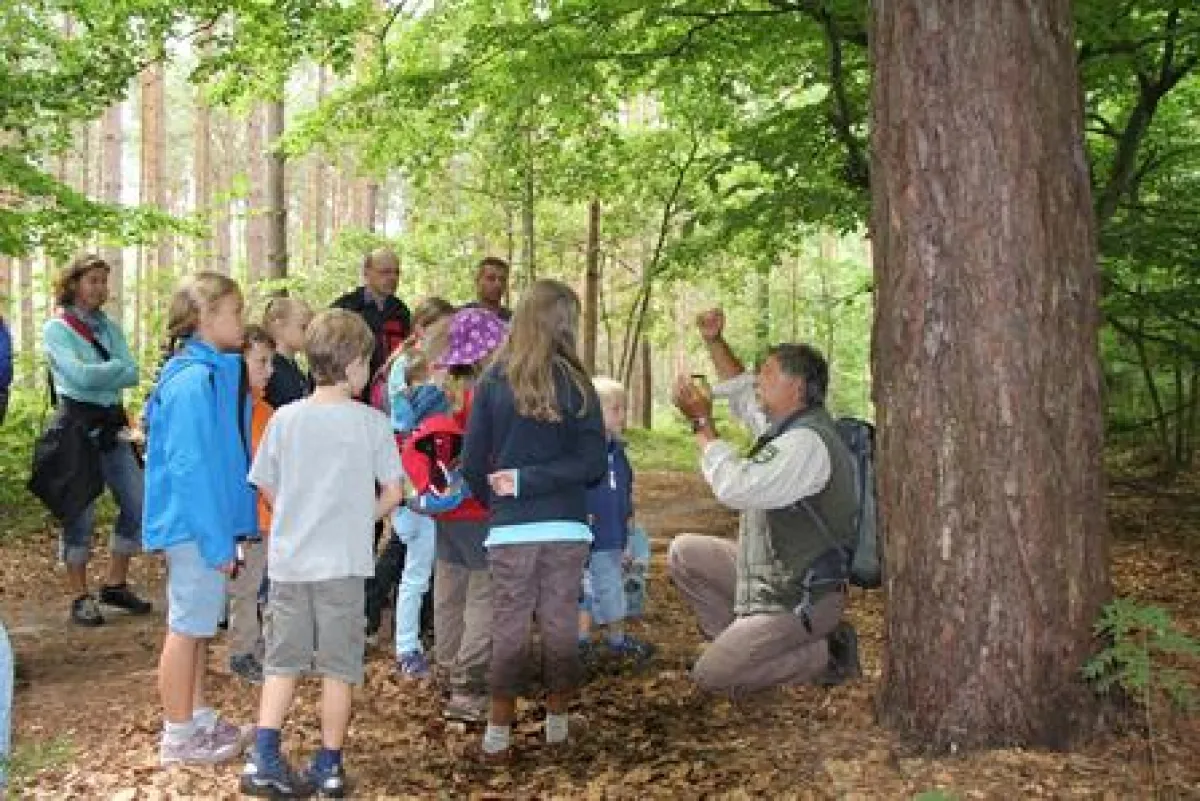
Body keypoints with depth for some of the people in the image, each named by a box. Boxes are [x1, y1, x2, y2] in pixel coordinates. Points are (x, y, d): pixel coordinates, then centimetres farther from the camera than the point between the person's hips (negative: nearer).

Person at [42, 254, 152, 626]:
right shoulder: (56, 328, -4)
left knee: (137, 504, 5)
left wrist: (97, 374, -14)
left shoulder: (110, 328, 13)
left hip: (113, 424, 6)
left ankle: (116, 584, 20)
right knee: (81, 513, -2)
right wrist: (118, 367, -6)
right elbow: (81, 375, -19)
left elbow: (133, 375, -1)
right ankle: (80, 596, 10)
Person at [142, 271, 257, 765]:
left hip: (207, 521, 9)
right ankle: (179, 736, 15)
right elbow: (189, 466, -24)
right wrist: (218, 540, -21)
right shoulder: (193, 380, -21)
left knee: (200, 623, 18)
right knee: (189, 625, 2)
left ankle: (196, 716, 32)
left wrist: (226, 530, 16)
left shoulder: (214, 373, 8)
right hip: (194, 525, -9)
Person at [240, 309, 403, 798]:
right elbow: (393, 493, -5)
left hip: (288, 560, 3)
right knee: (339, 666, 8)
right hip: (343, 562, -3)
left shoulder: (285, 418, 0)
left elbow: (267, 488, 6)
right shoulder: (372, 422, -8)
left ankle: (263, 759, 7)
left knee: (283, 662, 13)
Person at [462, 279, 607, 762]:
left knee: (509, 631, 8)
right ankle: (558, 726, 23)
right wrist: (532, 480, -4)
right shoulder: (575, 383, -2)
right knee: (561, 627, 11)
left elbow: (473, 466, 1)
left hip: (510, 528, 0)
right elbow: (594, 464, -8)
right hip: (567, 527, 0)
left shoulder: (493, 381, 0)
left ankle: (498, 736, 11)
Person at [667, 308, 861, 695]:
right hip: (769, 576, 10)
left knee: (711, 675, -12)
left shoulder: (807, 441, -25)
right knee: (684, 552, 12)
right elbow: (741, 393, 24)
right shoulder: (788, 423, 6)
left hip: (799, 600, -10)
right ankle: (743, 639, 13)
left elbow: (734, 486, -32)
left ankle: (826, 654, -1)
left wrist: (702, 421, -21)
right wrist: (714, 342, 12)